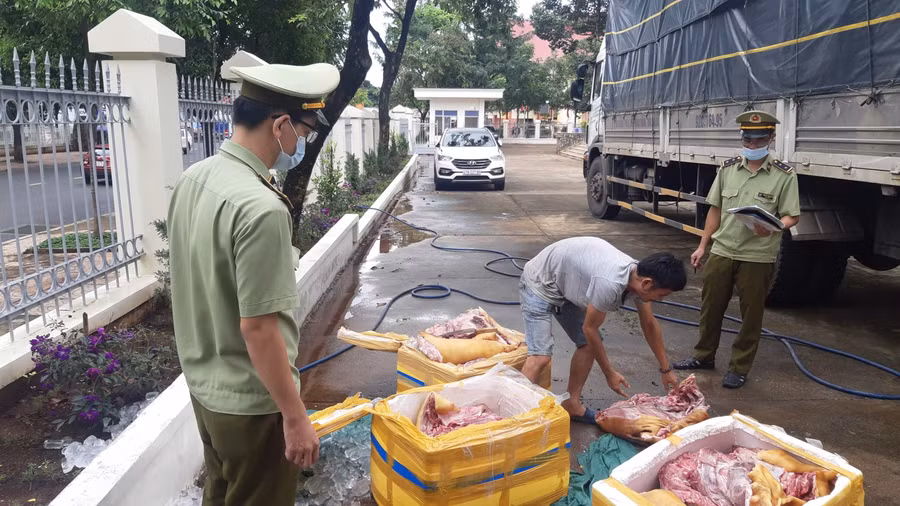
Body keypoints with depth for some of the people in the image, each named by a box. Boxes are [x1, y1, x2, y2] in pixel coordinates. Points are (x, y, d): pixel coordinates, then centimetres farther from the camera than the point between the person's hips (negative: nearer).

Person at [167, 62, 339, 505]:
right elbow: (257, 327, -25)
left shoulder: (193, 180, -1)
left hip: (203, 385, 8)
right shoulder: (260, 208, -28)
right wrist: (295, 417, -16)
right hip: (251, 403, -8)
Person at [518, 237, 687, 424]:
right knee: (541, 356, -19)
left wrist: (666, 370, 13)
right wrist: (610, 373, -10)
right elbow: (589, 329, -22)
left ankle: (571, 405, 20)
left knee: (588, 344, 7)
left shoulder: (639, 276, -10)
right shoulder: (610, 284, -37)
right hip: (539, 284, -9)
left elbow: (650, 325, 6)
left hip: (565, 285, 9)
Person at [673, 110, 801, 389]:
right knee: (711, 306, 13)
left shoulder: (783, 175, -5)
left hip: (757, 258, -3)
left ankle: (739, 367, 22)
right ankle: (704, 356, 32)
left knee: (751, 314, 6)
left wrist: (772, 227, -26)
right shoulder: (728, 168, 6)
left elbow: (792, 216, -3)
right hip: (722, 251, 4)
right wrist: (702, 246, 9)